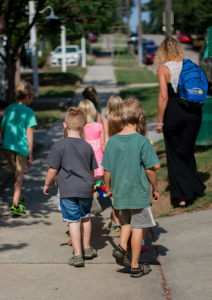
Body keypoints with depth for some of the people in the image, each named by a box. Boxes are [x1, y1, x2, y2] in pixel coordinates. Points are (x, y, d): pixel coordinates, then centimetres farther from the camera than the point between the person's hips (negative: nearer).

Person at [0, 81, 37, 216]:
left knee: (17, 173, 22)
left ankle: (19, 198, 39)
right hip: (21, 148, -5)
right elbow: (29, 132, -11)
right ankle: (15, 205, -6)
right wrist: (30, 153, -8)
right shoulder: (28, 111, -9)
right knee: (19, 175, 0)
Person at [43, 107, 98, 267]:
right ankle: (87, 249, 34)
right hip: (86, 189, 4)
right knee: (85, 217, 21)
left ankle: (78, 255, 1)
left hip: (68, 191, -3)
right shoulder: (87, 146, 1)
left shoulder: (59, 145, -11)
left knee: (74, 221, 0)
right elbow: (91, 170, 11)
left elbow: (53, 170, -9)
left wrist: (47, 184, 7)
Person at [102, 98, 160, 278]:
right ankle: (135, 266, 13)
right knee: (138, 227, 7)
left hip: (120, 192, 4)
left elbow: (107, 170, 2)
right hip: (139, 192, -4)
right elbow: (150, 169, -13)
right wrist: (155, 189, 1)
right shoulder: (142, 141, -16)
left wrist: (108, 189, 18)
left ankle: (122, 247, 6)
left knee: (127, 222, 26)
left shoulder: (112, 142, -3)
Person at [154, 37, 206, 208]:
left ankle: (181, 196, 8)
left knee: (175, 154, 7)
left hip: (174, 113, -4)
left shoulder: (163, 69, -8)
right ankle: (194, 187, 29)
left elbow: (163, 96, -14)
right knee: (187, 151, 21)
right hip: (194, 112, 4)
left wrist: (160, 121, -8)